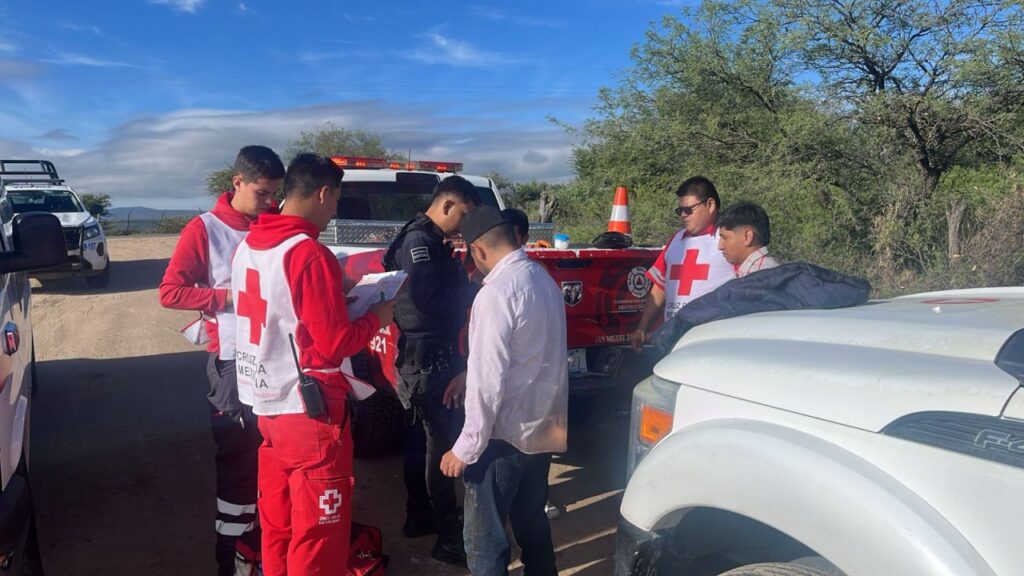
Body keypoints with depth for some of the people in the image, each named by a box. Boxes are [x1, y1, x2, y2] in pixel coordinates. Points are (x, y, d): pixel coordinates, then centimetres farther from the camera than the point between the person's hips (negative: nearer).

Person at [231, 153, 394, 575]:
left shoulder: (248, 246, 6)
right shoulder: (310, 255, -20)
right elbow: (334, 344, -18)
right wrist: (376, 317, -2)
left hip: (267, 404, 9)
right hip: (308, 410, -9)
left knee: (277, 521, 21)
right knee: (318, 529, 5)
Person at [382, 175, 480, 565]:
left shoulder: (432, 242, 16)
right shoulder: (419, 240, -16)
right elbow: (425, 298, -26)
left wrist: (465, 281, 0)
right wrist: (467, 288, -13)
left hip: (431, 354, 10)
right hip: (427, 357, -10)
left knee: (423, 437, 17)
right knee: (443, 443, -6)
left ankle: (419, 516, 31)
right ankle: (450, 538, 2)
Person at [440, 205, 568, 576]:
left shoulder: (496, 292, -20)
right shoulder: (544, 279, 7)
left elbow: (489, 379, -22)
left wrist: (466, 447, -15)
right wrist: (468, 374, 22)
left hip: (505, 434, -9)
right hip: (543, 428, 9)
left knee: (485, 539, 3)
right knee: (532, 524, 22)